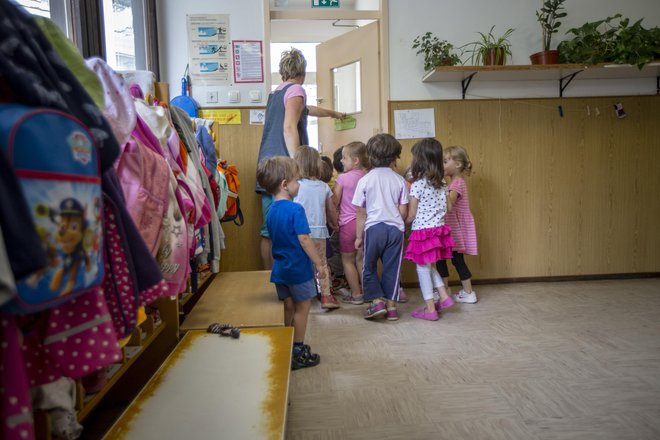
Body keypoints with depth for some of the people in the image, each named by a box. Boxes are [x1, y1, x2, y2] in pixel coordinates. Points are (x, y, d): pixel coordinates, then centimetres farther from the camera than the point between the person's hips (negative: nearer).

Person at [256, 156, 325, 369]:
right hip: (298, 268, -7)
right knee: (302, 308, 7)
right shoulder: (295, 210, -19)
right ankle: (298, 353, 15)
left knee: (288, 308, 18)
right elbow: (304, 240, -21)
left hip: (280, 269, 7)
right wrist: (319, 264, -14)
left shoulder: (271, 211, 6)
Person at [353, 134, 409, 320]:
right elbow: (403, 211, 2)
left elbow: (360, 213, -3)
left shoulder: (365, 180, -5)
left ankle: (377, 300, 5)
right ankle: (391, 305, 14)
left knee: (369, 267, 13)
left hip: (373, 227, -2)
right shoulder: (399, 180, 1)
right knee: (391, 268, 10)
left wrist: (359, 236, 6)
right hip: (395, 228, 2)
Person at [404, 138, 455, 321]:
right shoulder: (442, 184, 5)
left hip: (422, 231, -7)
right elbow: (445, 208, 9)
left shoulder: (417, 184, -15)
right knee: (429, 266, 23)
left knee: (423, 269, 4)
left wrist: (402, 225, 5)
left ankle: (430, 309, 10)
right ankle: (444, 297, 21)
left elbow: (411, 214, -11)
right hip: (439, 229, 7)